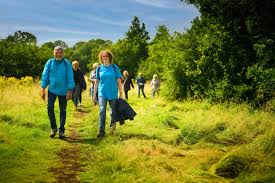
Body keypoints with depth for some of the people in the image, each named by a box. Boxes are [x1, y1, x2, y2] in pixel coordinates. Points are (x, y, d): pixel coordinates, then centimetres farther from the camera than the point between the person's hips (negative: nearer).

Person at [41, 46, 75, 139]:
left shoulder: (67, 63, -3)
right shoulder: (49, 62, 1)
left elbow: (70, 78, -5)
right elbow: (45, 76, 2)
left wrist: (70, 90, -11)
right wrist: (43, 89, -3)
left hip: (63, 91, -1)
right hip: (52, 90, 1)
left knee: (62, 110, 6)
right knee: (50, 108, -9)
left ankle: (61, 130, 18)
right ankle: (53, 128, 11)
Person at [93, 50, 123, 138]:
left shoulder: (114, 67, 0)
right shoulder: (99, 68, 4)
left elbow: (119, 81, 1)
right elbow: (97, 82, 10)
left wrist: (121, 93, -1)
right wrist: (94, 94, 9)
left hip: (113, 93, 0)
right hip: (102, 93, 0)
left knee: (113, 112, 9)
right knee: (102, 111, -11)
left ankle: (112, 128, 32)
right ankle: (101, 131, -9)